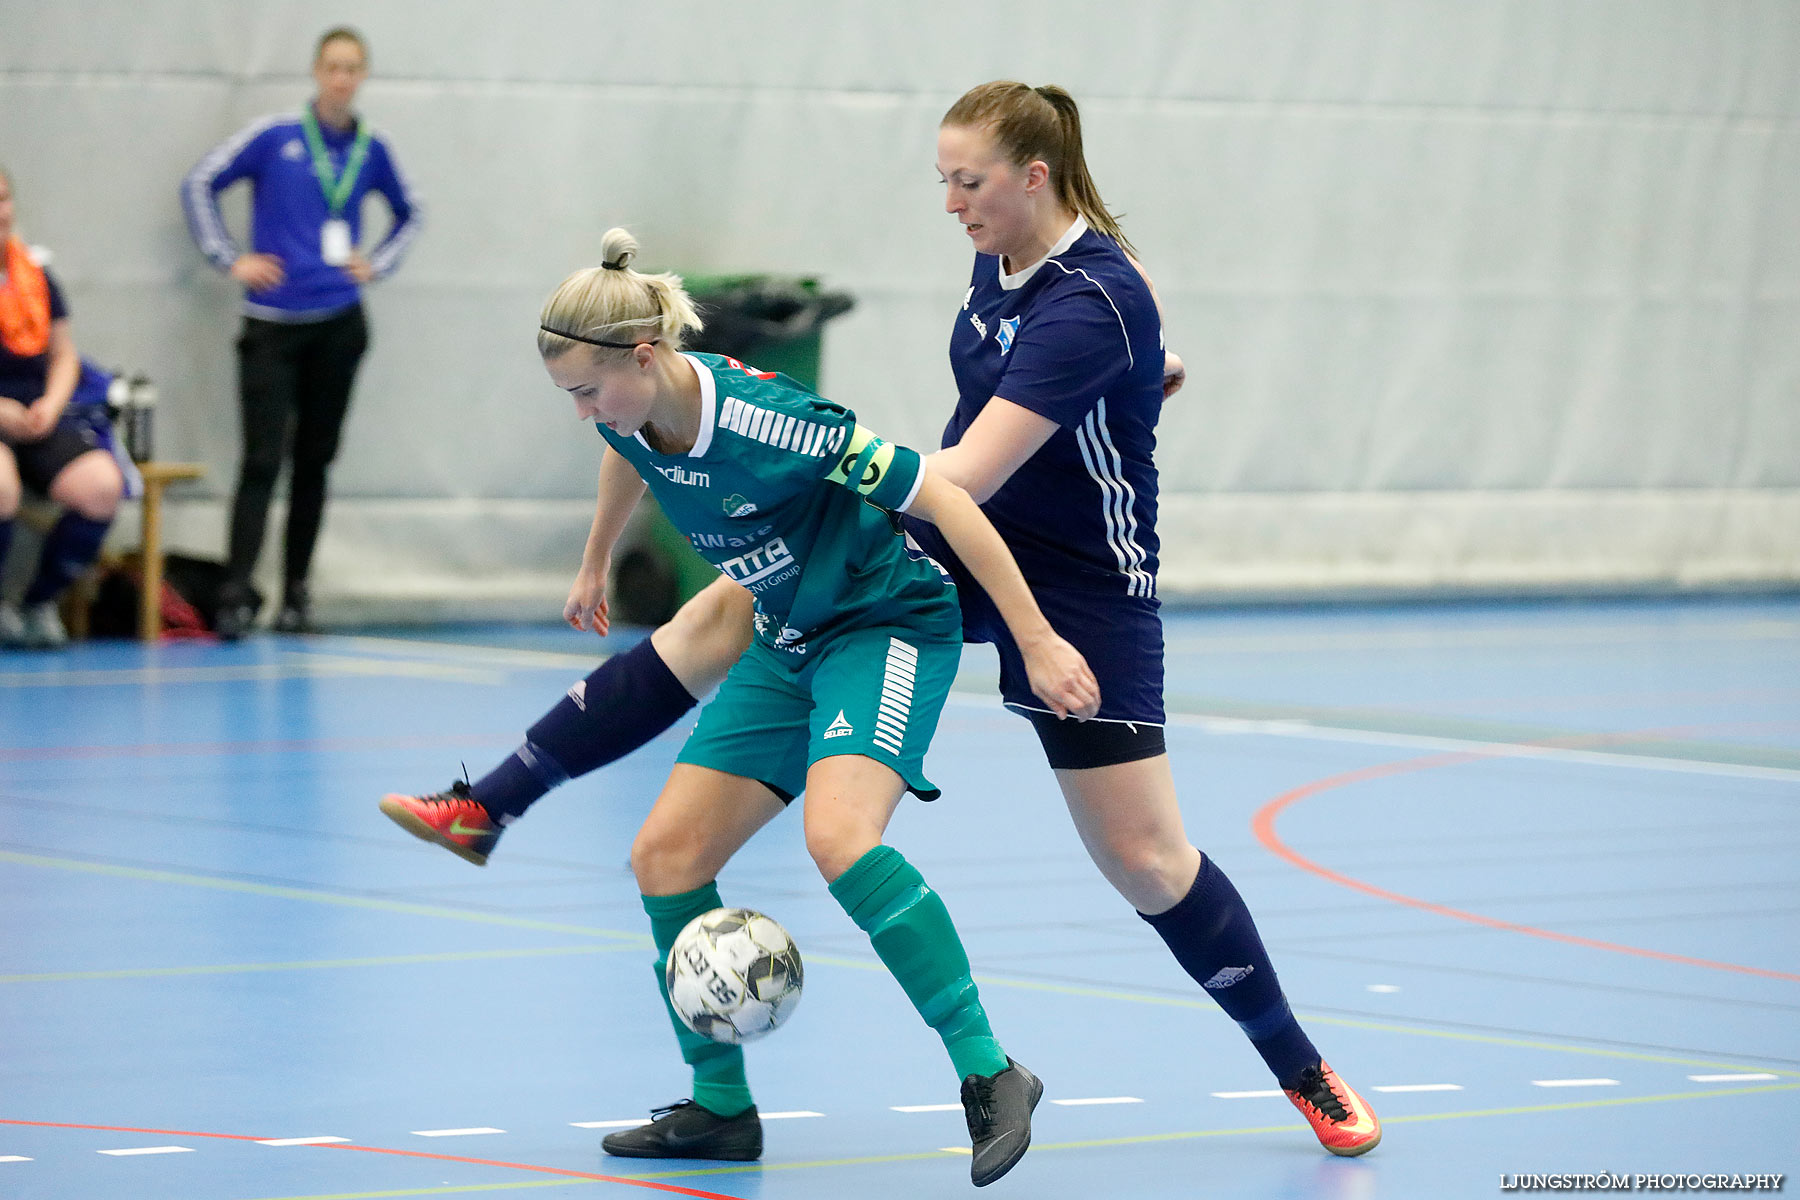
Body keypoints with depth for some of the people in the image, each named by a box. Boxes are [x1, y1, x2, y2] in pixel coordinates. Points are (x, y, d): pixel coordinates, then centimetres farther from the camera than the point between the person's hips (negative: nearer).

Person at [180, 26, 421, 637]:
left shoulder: (371, 150, 6)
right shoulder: (275, 136, -4)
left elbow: (408, 214, 24)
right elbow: (200, 184, 2)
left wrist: (378, 264, 10)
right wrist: (230, 259, -4)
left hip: (338, 326, 3)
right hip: (273, 326, -3)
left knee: (315, 458, 8)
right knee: (263, 460, -10)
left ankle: (297, 590, 15)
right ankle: (235, 593, -11)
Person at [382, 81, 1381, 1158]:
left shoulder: (1091, 302, -28)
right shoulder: (1003, 259, -3)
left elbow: (967, 475, -34)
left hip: (1080, 589, -8)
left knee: (1145, 859, -5)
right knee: (732, 607, -4)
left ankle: (1304, 1072, 14)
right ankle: (491, 808, -1)